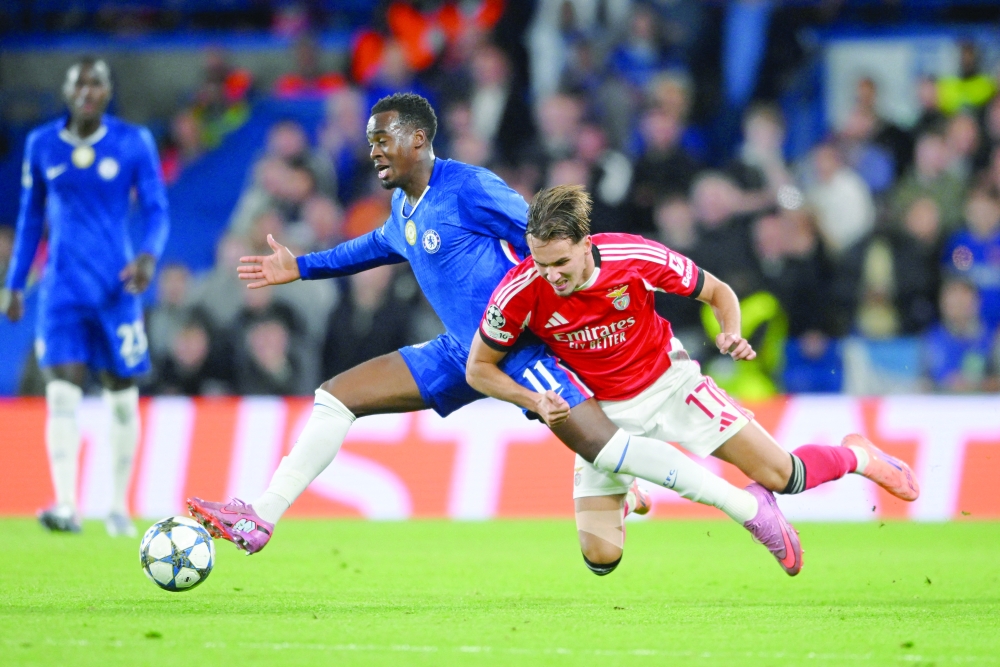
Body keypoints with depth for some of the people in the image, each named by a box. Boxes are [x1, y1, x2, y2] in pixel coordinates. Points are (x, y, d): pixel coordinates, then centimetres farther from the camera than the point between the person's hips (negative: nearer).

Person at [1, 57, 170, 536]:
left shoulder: (133, 143, -1)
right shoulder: (42, 146, 4)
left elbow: (157, 210, -1)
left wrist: (149, 257, -20)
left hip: (116, 286, 0)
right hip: (62, 289, 0)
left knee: (121, 396, 6)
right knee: (62, 394, -14)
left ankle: (119, 507, 19)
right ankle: (66, 506, -23)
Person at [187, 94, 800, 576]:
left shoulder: (469, 189, -16)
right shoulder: (403, 208, 11)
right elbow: (377, 247, 35)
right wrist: (300, 268, 36)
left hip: (520, 350, -9)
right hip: (460, 356, 9)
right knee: (335, 397, 3)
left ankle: (750, 508, -5)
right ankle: (260, 521, 4)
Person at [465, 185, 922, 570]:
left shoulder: (635, 257, -25)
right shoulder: (520, 292, -25)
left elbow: (717, 292, -7)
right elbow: (478, 368, -11)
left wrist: (731, 332, -27)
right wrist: (536, 400, -26)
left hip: (668, 383, -1)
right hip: (602, 410, 1)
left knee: (780, 474, -6)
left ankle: (856, 456, 30)